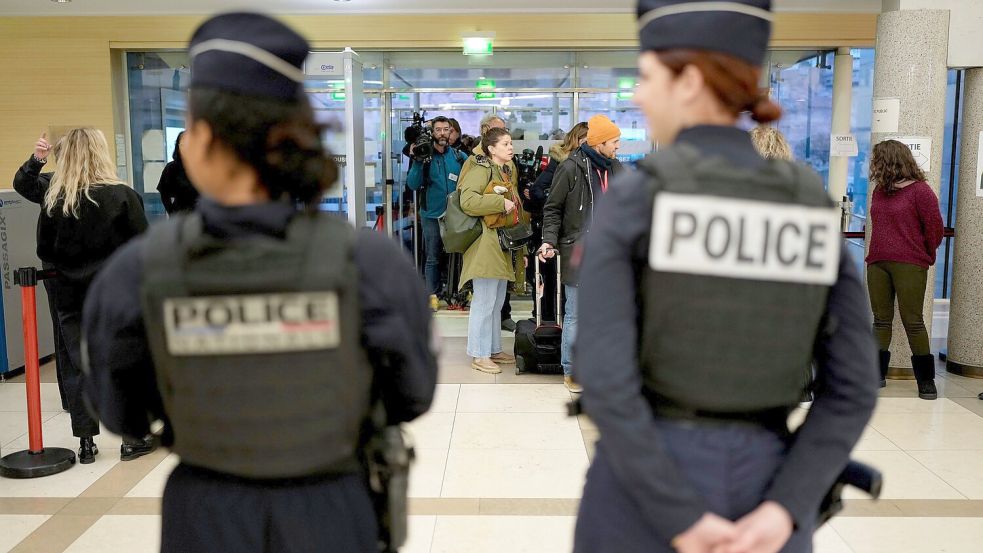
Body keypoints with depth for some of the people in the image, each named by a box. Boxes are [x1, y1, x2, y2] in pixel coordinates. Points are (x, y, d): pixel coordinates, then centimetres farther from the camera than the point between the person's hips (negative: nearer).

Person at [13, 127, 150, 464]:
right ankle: (133, 439, 10)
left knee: (76, 366, 10)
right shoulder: (122, 196, -11)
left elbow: (45, 251, 5)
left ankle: (86, 443, 17)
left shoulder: (53, 199, -3)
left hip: (69, 296, 3)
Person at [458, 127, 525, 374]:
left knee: (497, 301, 15)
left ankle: (494, 349, 26)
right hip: (485, 243, -9)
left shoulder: (508, 171, 18)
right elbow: (467, 200, -25)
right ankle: (479, 355, 3)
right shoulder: (481, 169, -11)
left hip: (503, 245, 10)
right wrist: (500, 202, -23)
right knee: (484, 301, -5)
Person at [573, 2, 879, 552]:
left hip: (644, 498, -3)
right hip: (760, 495, 4)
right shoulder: (813, 208, 0)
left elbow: (604, 376, -20)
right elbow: (853, 387, -4)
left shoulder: (631, 200, -13)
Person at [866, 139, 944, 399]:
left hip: (909, 265, -6)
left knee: (913, 321, -4)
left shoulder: (920, 190, -7)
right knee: (881, 319, 8)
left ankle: (926, 380, 5)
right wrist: (878, 253, 14)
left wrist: (924, 256, 6)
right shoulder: (879, 192, 13)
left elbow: (935, 227, -5)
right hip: (877, 264, 6)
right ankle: (877, 374, 15)